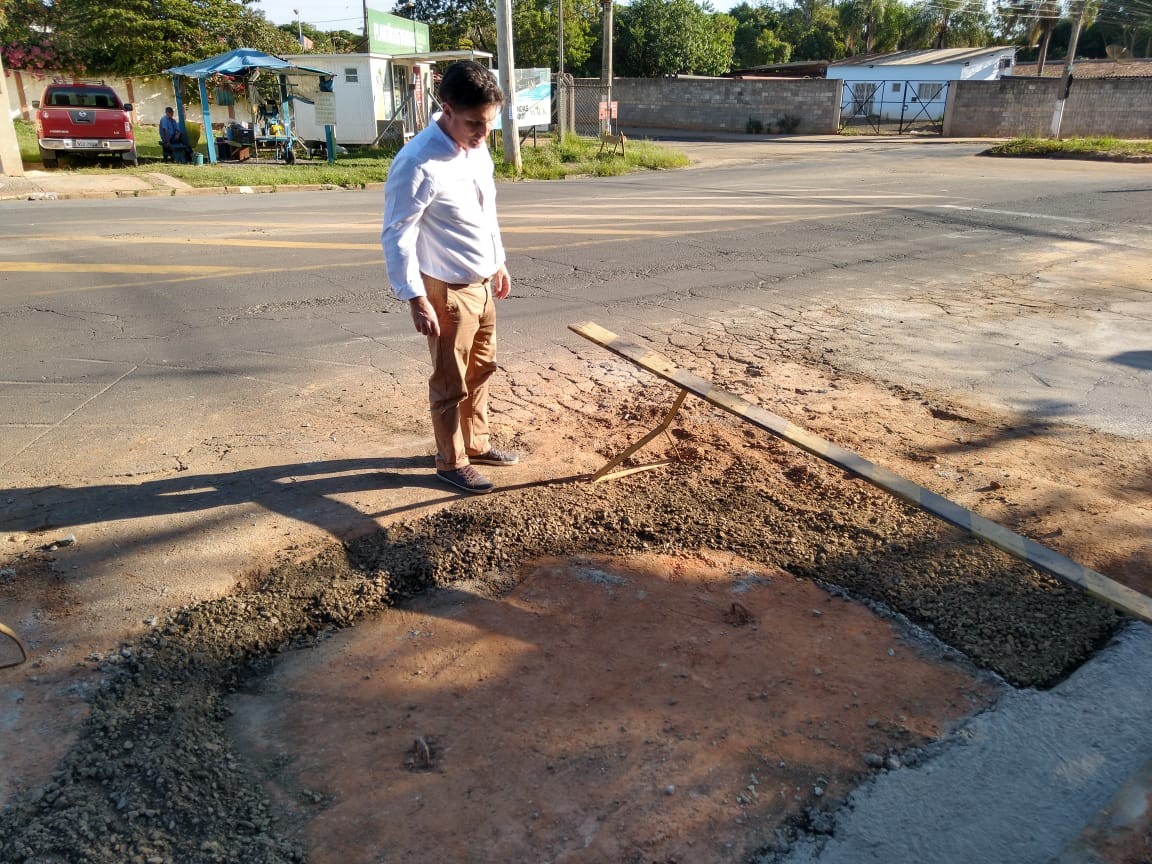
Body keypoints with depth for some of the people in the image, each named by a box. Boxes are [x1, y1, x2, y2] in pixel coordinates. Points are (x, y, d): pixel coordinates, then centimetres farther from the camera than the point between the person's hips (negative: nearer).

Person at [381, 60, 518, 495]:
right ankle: (451, 461, 23)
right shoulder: (418, 163, -23)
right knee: (451, 382, 6)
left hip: (481, 283, 8)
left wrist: (498, 263, 20)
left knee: (481, 369, 19)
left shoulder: (476, 148, 3)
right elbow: (397, 236, -20)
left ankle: (477, 444, 37)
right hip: (447, 290, -8)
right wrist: (416, 299, -21)